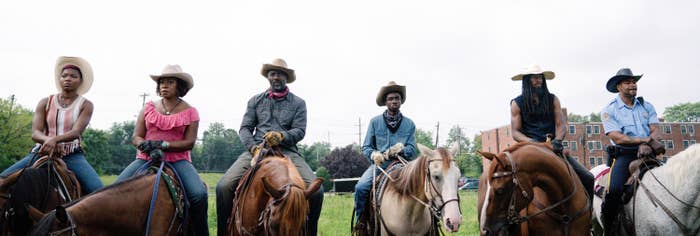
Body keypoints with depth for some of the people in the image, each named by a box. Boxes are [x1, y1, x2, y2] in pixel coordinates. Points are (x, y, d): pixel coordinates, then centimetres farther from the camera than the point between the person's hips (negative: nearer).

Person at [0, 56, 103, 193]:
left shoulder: (86, 105, 3)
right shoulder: (45, 103, 10)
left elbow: (76, 132, -12)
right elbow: (35, 133, -1)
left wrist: (55, 139, -33)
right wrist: (48, 140, -25)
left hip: (72, 155, -3)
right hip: (42, 151, 3)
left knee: (98, 189, -27)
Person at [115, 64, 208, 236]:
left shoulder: (190, 112, 4)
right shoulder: (149, 108, 12)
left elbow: (189, 143, -4)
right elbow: (135, 137, 9)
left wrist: (162, 144, -18)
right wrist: (145, 144, -15)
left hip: (178, 159, -3)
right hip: (146, 158, 3)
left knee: (199, 194, -27)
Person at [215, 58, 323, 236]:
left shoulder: (298, 103, 13)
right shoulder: (255, 100, 18)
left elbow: (300, 131, 2)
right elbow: (245, 128, 10)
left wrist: (281, 136, -19)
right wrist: (253, 147, -10)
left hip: (287, 151, -1)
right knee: (224, 186, -22)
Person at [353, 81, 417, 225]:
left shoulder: (409, 124, 11)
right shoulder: (375, 122, 8)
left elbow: (412, 150, 6)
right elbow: (366, 147, 8)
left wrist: (401, 150, -17)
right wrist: (374, 154, -15)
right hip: (379, 164, 0)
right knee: (360, 187, -25)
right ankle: (360, 221, -6)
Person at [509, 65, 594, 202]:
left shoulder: (552, 100, 12)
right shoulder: (517, 103, 5)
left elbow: (561, 125, 5)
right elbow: (515, 132, 0)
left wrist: (557, 140, -17)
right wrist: (531, 141, -19)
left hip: (553, 147, 3)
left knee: (588, 178, -5)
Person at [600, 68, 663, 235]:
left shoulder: (647, 106, 15)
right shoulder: (609, 110, 2)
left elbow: (655, 130, 2)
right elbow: (617, 138, -9)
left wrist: (647, 145, -19)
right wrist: (645, 139, -16)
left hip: (647, 153, 5)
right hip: (624, 155, -5)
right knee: (614, 190, -27)